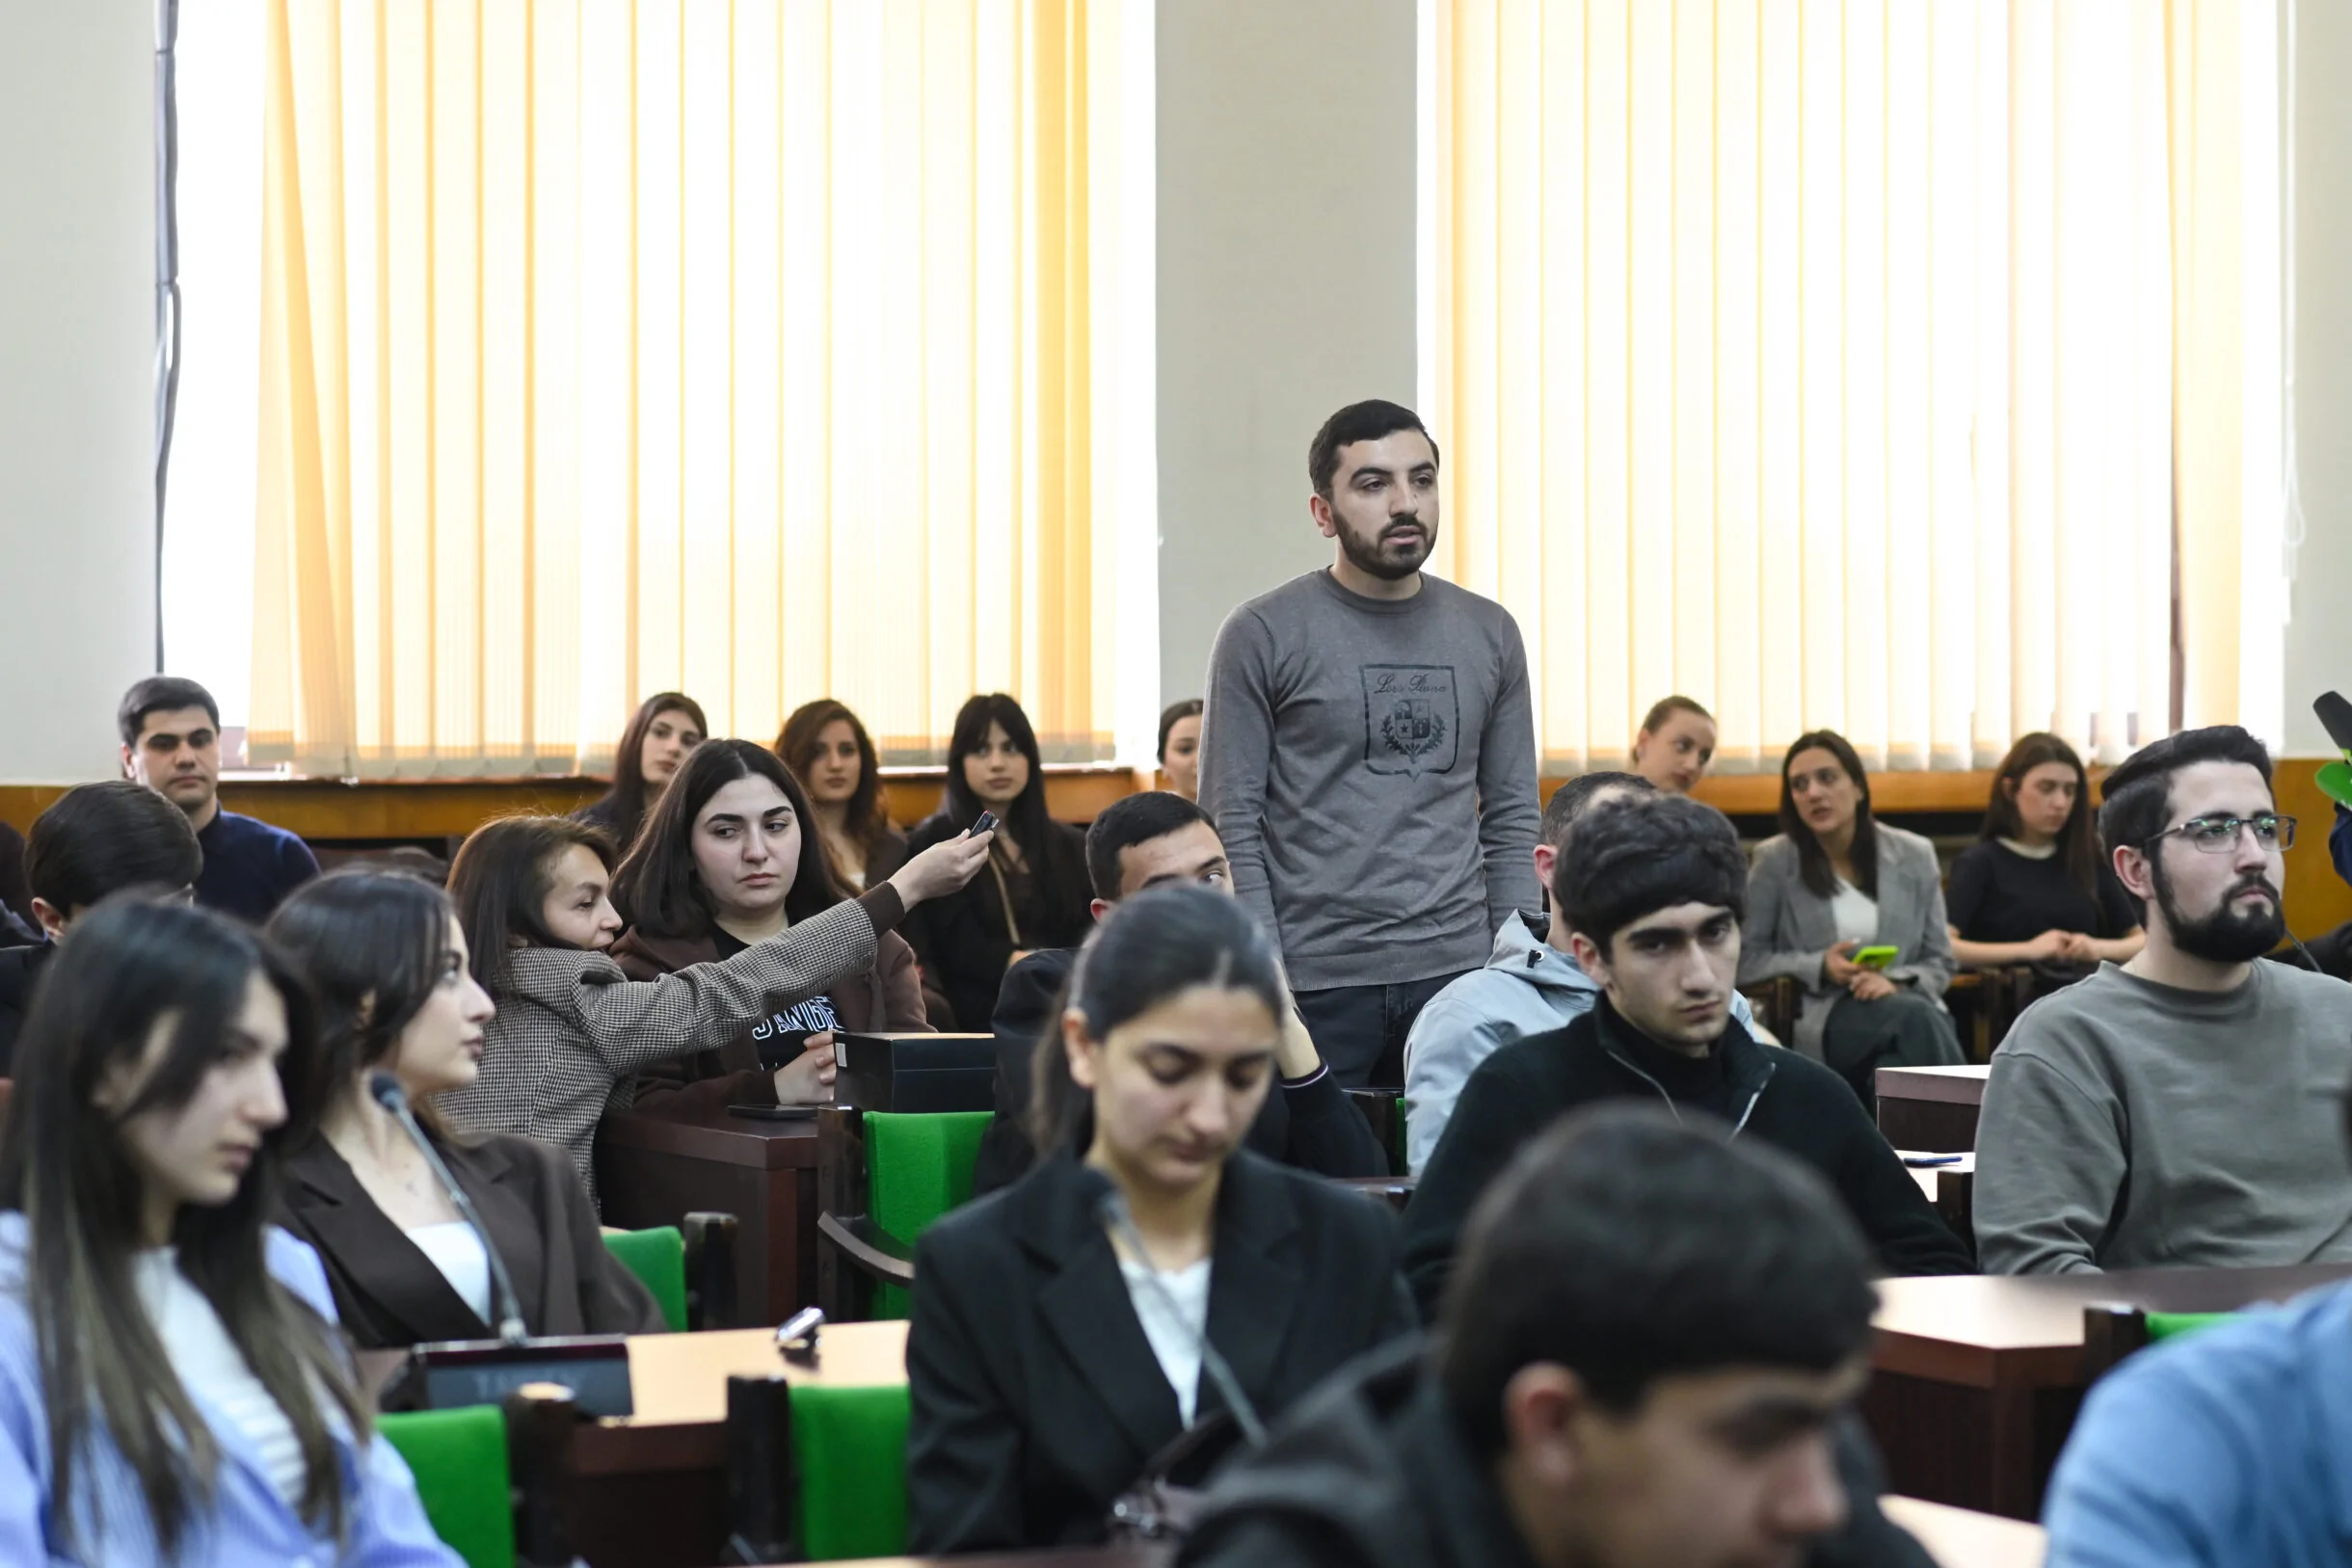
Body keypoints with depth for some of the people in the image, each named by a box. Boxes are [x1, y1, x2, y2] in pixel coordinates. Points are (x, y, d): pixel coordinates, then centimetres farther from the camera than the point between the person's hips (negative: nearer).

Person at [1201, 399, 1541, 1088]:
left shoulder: (1489, 633, 11)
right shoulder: (1261, 636, -1)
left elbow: (1511, 819, 13)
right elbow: (1231, 827, -4)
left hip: (1457, 977, 3)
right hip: (1316, 981, -3)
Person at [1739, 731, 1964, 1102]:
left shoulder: (1914, 855, 11)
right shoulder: (1774, 860, 6)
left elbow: (1939, 962, 12)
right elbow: (1745, 959, 5)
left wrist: (1895, 982, -11)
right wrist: (1819, 968, -11)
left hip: (1903, 1002, 2)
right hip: (1823, 1019, -2)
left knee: (1923, 1021, -40)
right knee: (1916, 1019, -37)